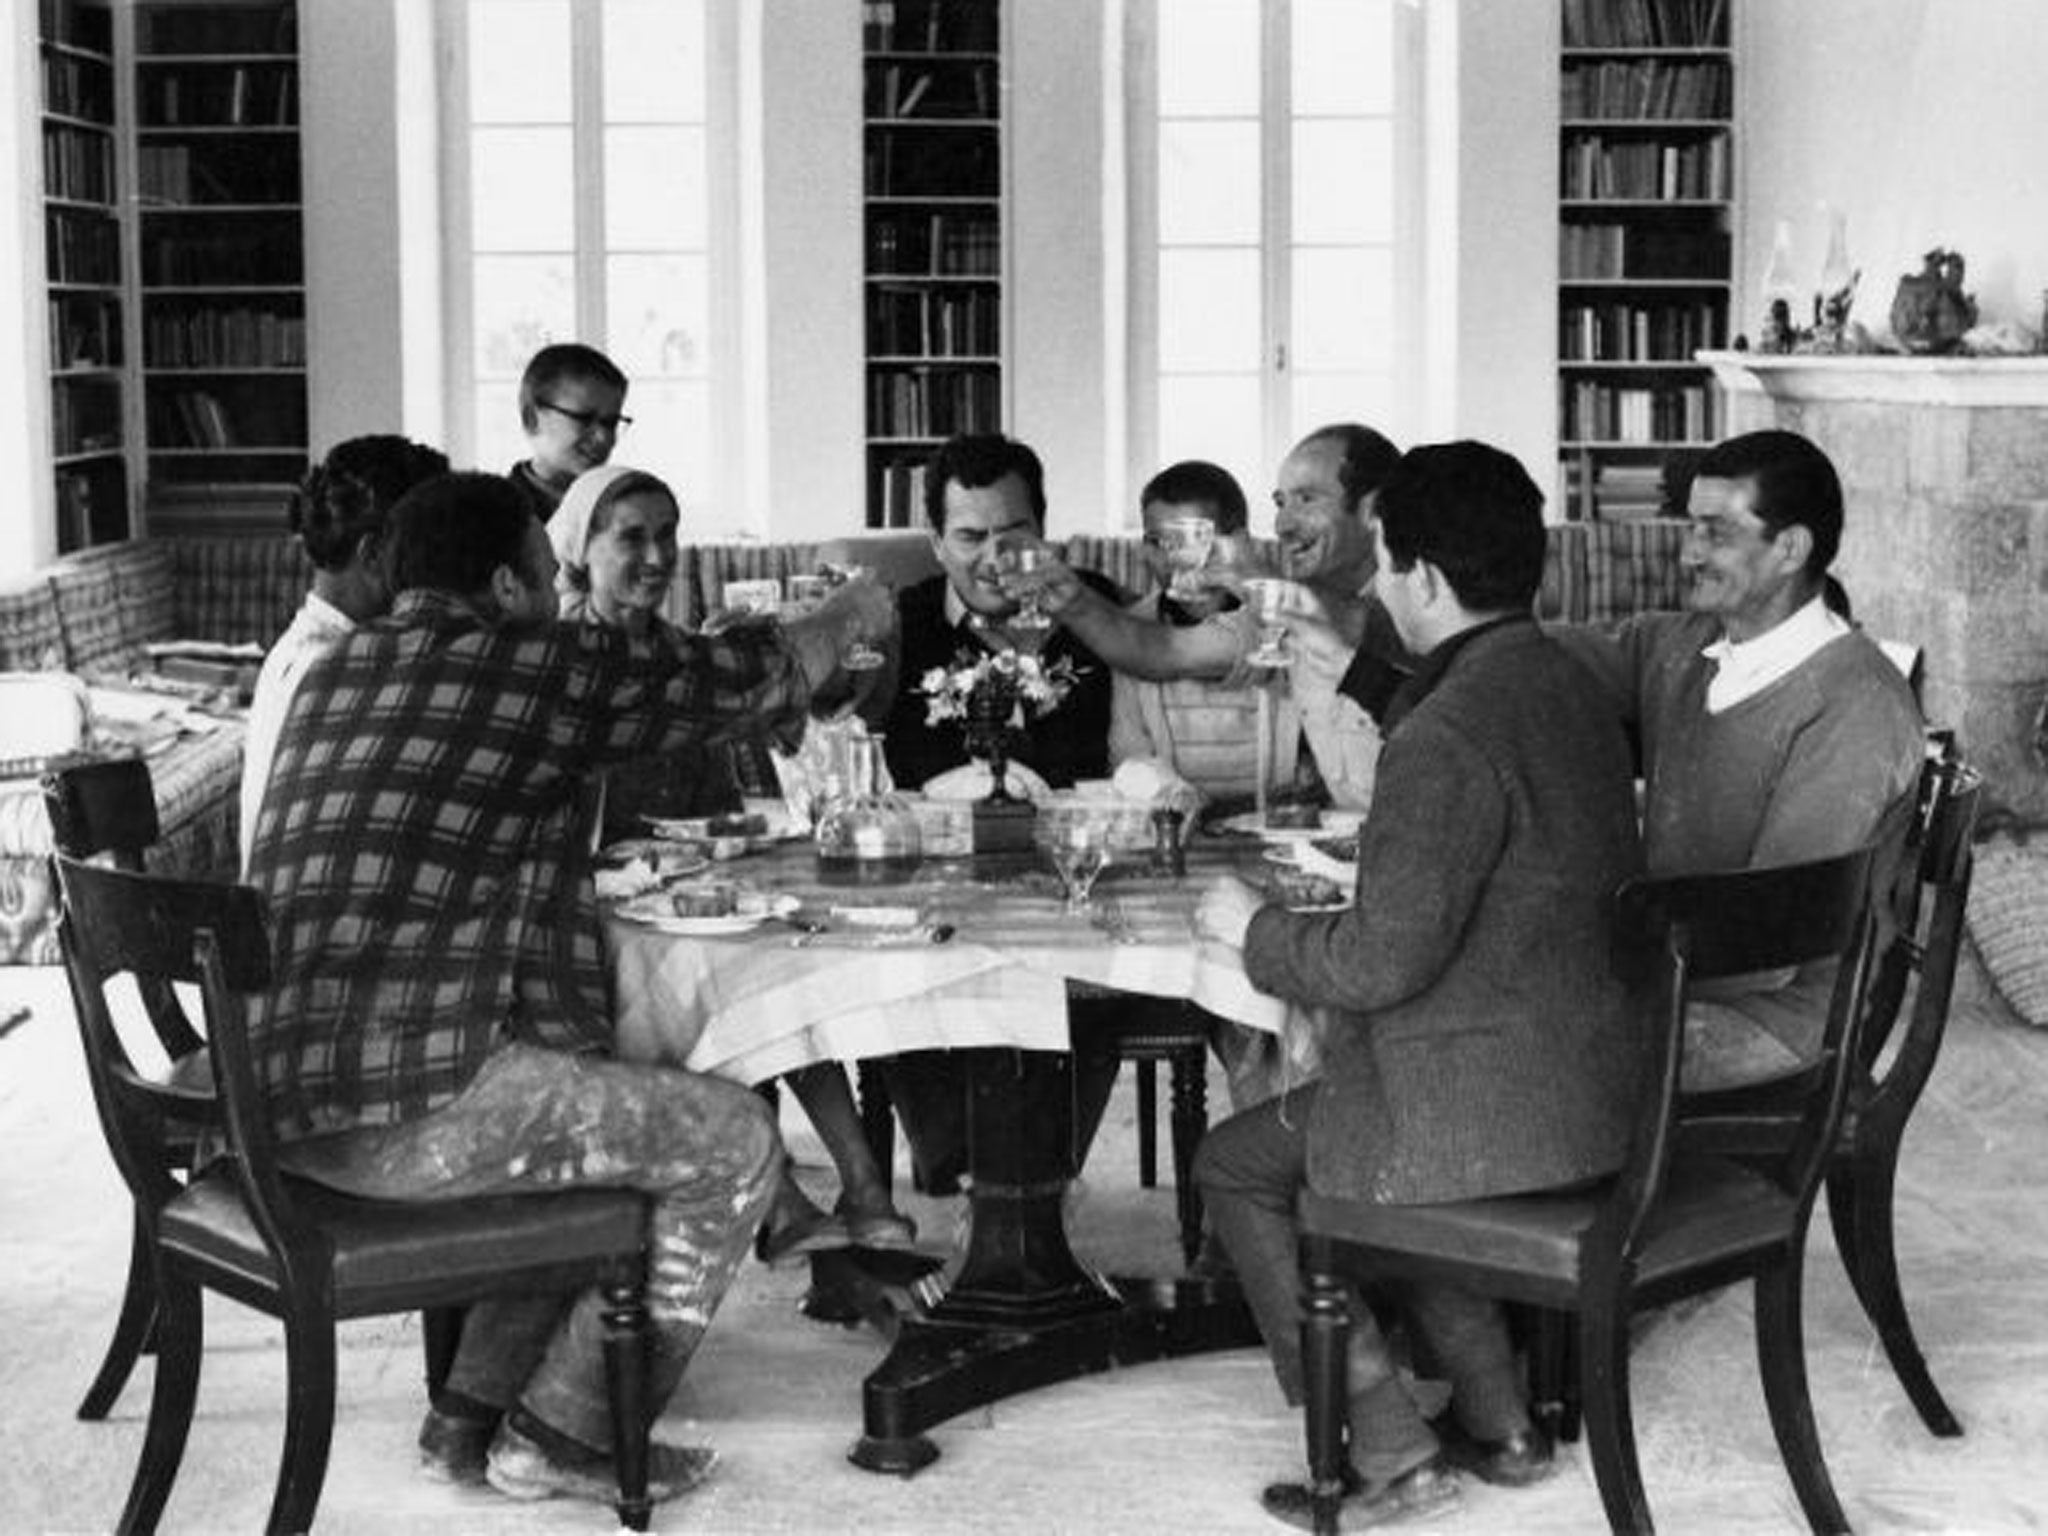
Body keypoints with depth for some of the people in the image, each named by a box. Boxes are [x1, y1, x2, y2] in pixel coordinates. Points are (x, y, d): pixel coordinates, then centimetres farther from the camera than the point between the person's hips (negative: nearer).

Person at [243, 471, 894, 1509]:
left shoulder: (333, 672, 17)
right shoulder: (533, 667, -5)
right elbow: (752, 676, 7)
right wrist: (850, 616, 28)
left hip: (278, 1090, 9)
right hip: (405, 1109, -9)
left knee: (599, 1110, 28)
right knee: (735, 1143, 3)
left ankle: (471, 1417, 24)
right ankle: (561, 1436, 9)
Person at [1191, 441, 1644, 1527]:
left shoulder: (1449, 736, -24)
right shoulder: (1570, 691, 7)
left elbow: (1385, 958, -26)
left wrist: (1256, 929, -7)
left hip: (1493, 1104, -9)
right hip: (1594, 1082, 9)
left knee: (1236, 1166, 11)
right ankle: (1497, 1419, 30)